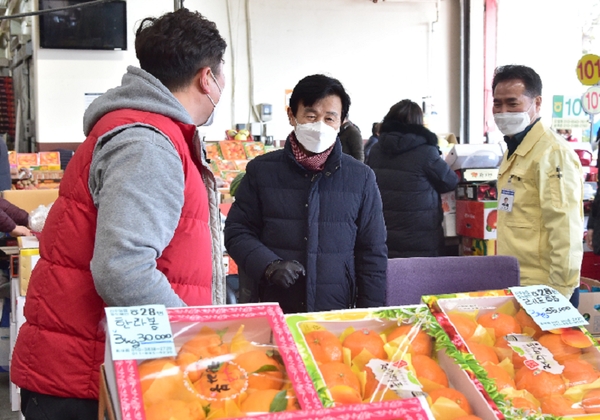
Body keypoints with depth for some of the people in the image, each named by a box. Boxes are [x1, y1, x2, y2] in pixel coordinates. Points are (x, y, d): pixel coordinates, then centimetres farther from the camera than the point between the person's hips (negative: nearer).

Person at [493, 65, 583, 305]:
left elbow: (566, 234, -20)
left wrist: (559, 294, -21)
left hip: (543, 288, -9)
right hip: (514, 285, 9)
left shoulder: (552, 153, -15)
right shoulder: (513, 152, 16)